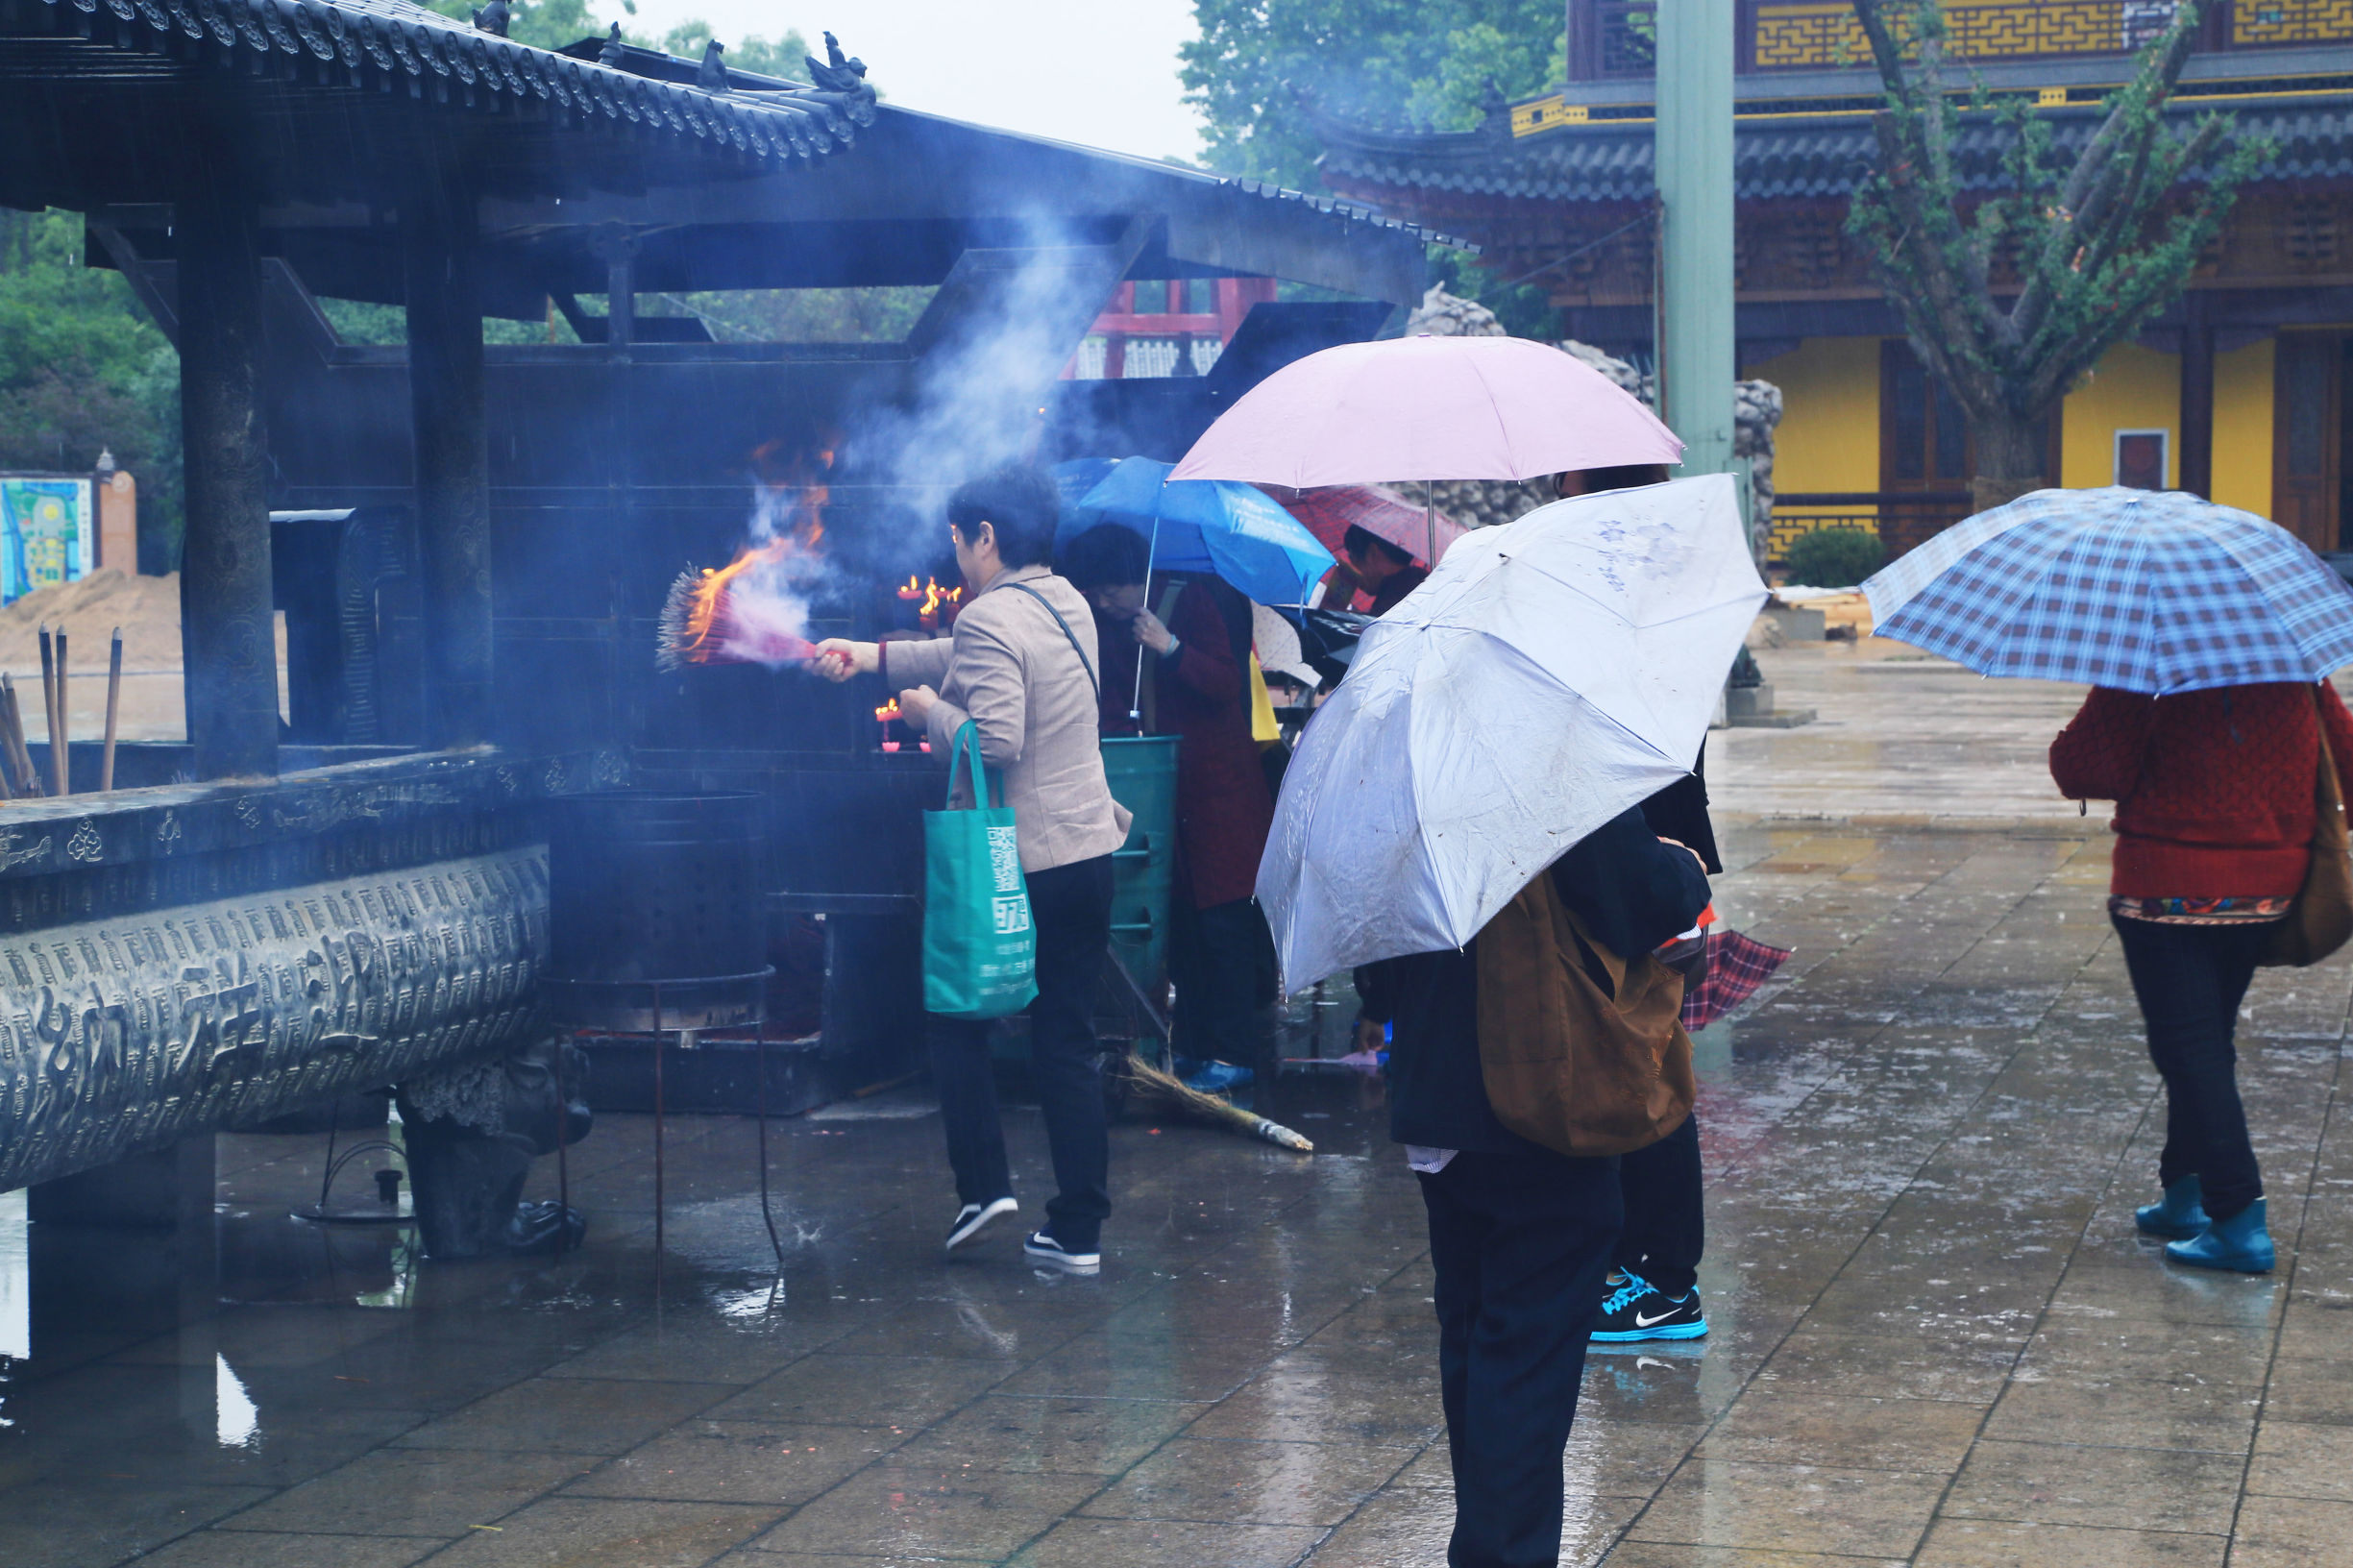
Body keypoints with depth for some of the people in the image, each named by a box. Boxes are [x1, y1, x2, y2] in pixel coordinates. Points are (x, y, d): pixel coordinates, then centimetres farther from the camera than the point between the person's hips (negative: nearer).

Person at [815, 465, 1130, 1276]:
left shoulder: (991, 617, -17)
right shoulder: (1066, 603, 10)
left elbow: (994, 741, -26)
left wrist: (930, 710, -9)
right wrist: (870, 656, 24)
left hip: (1012, 865, -7)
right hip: (1089, 850, 7)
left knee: (959, 1017, 14)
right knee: (1068, 1043, 9)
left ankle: (983, 1184, 6)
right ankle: (1079, 1230, 9)